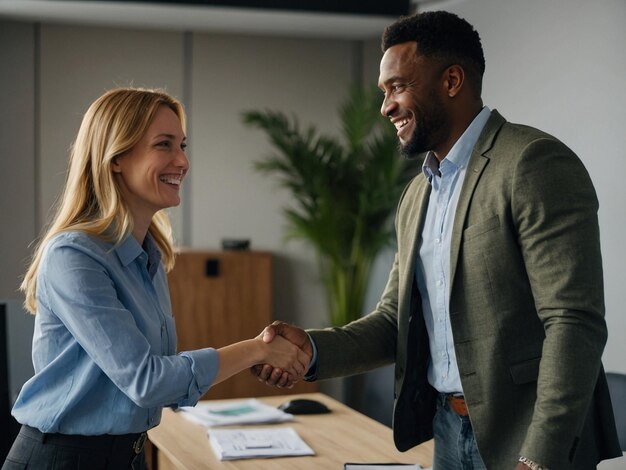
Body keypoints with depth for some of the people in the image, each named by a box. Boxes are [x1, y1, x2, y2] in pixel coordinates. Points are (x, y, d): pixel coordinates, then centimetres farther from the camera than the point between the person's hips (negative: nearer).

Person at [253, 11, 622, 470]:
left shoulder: (535, 164, -14)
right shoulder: (417, 197, 11)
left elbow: (574, 324, -20)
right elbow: (395, 321, 13)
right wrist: (311, 347, -5)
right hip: (449, 431, 8)